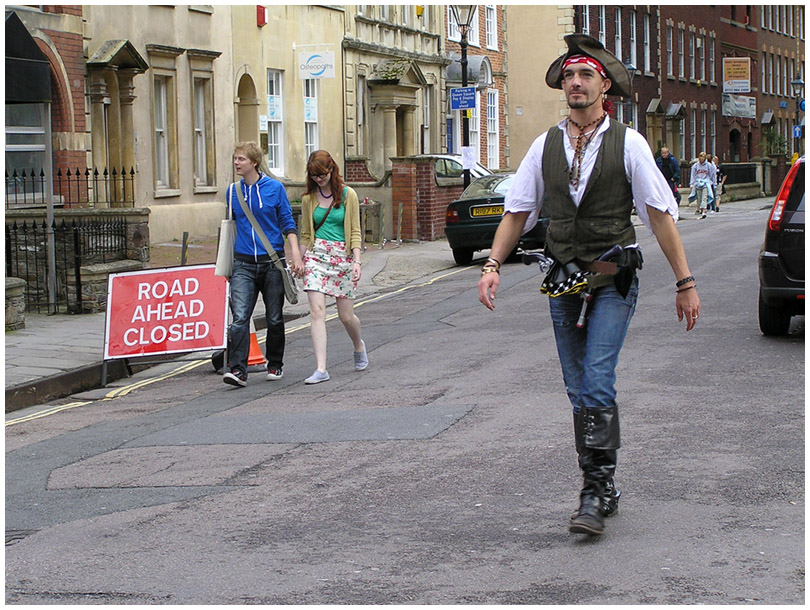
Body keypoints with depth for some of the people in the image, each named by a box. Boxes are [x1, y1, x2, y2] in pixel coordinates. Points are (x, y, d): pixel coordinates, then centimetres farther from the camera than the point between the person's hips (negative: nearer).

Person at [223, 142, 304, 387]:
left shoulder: (275, 188, -1)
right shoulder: (233, 191, 8)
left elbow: (288, 223, 1)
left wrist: (295, 254, -10)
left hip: (272, 262, -1)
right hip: (243, 264, 1)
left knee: (274, 318, 9)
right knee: (240, 318, -13)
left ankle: (275, 365, 27)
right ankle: (237, 370, -18)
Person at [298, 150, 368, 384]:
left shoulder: (348, 195, 2)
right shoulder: (309, 199, 8)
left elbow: (355, 231, 2)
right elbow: (305, 234, 15)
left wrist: (356, 260, -8)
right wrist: (301, 261, 11)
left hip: (343, 256, -1)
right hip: (316, 255, 1)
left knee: (346, 315, 4)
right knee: (317, 311, -13)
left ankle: (359, 345, 38)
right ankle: (321, 369, -15)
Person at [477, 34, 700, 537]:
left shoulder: (628, 143, -1)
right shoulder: (545, 146, 8)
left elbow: (661, 215, -2)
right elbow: (517, 211, 13)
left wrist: (685, 282, -4)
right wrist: (493, 265, 0)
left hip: (613, 281, -4)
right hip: (564, 282, 4)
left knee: (598, 383, -16)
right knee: (580, 392, 7)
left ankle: (595, 496, -14)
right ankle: (604, 490, 18)